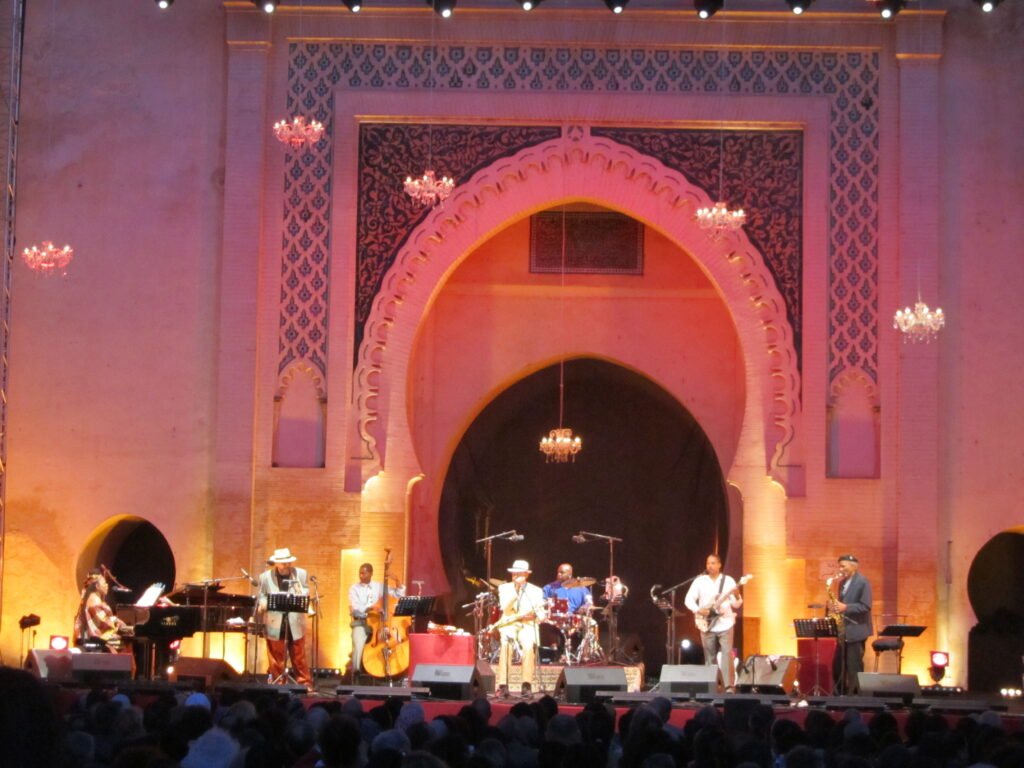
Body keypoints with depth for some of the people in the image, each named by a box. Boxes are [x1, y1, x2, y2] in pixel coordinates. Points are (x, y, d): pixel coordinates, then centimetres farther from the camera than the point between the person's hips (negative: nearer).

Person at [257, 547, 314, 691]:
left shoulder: (301, 574, 4)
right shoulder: (265, 577, 2)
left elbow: (307, 592, 8)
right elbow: (262, 596, 7)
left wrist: (302, 593, -15)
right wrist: (263, 604, -15)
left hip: (295, 622, 0)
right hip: (275, 623, 0)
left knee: (299, 656, 5)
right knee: (276, 656, 4)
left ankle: (305, 683, 11)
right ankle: (276, 683, 11)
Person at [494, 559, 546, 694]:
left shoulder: (536, 591, 9)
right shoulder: (504, 588, 9)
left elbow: (541, 616, 4)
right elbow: (506, 612, -5)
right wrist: (516, 593, -14)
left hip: (528, 625, 0)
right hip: (509, 625, 0)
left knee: (528, 645, -33)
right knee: (506, 644, -33)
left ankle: (527, 684, -31)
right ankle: (503, 684, -34)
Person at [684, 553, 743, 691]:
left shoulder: (728, 581, 3)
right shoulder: (699, 581, 4)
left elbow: (736, 604, 0)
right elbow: (689, 599, 2)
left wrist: (737, 597, -22)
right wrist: (698, 610, -15)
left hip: (725, 623, -1)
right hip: (707, 625, 1)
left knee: (727, 653, -13)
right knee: (710, 657, 6)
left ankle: (729, 686, -14)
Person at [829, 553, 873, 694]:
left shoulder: (863, 582, -11)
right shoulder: (843, 583, 15)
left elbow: (866, 606, -18)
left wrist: (845, 607, -25)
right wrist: (836, 606, 1)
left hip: (856, 631, -8)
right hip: (843, 631, 8)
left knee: (854, 668, -6)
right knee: (837, 666, 10)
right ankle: (840, 695, 19)